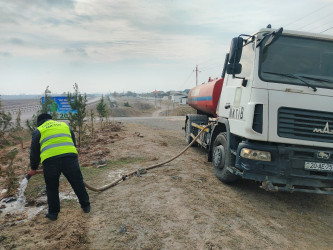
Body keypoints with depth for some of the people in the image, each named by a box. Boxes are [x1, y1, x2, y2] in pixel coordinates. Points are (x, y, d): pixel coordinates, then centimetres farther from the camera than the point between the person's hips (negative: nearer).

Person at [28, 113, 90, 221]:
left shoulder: (38, 131, 18)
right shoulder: (65, 125, 26)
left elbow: (34, 151, 19)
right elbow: (73, 144, 27)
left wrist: (33, 168, 30)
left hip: (50, 160, -1)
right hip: (70, 157, 2)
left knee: (52, 188, 16)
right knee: (78, 183, 14)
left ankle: (53, 213, 25)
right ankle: (86, 206, 25)